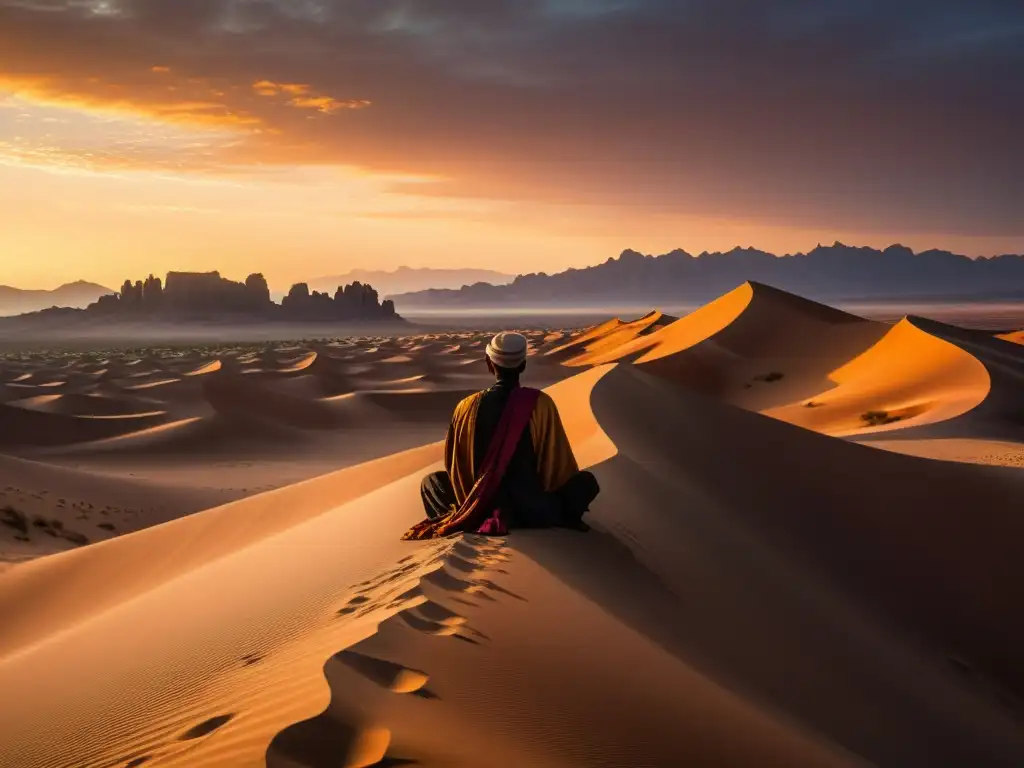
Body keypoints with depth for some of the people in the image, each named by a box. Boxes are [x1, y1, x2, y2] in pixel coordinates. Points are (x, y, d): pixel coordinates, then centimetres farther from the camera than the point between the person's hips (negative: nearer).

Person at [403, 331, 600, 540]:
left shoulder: (467, 407, -4)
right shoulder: (540, 403, -9)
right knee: (587, 481, 24)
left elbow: (454, 466, 7)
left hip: (483, 507, 0)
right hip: (535, 509, 0)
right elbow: (562, 465, -1)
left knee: (431, 481, 25)